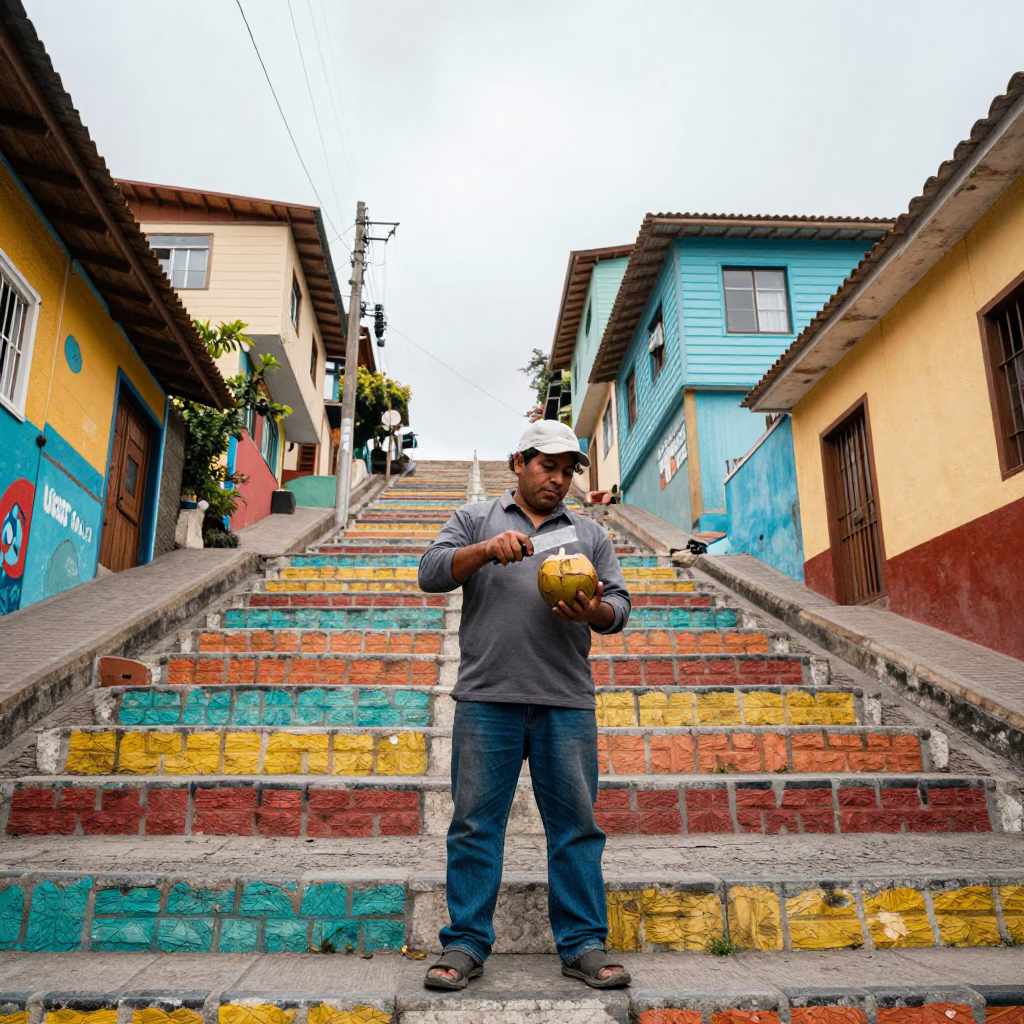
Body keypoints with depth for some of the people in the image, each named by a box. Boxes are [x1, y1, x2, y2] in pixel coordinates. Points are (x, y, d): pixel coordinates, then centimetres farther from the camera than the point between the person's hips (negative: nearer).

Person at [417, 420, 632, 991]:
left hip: (567, 702, 2)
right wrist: (487, 549, -12)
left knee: (576, 824, 4)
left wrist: (594, 611, -11)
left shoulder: (590, 535, 19)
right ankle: (466, 945, 13)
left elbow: (619, 603, 13)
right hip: (487, 698, -1)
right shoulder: (476, 520, 15)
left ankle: (584, 945, 15)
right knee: (476, 822, 3)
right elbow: (432, 573, 4)